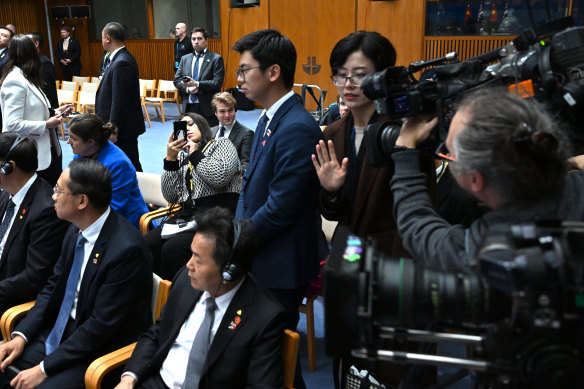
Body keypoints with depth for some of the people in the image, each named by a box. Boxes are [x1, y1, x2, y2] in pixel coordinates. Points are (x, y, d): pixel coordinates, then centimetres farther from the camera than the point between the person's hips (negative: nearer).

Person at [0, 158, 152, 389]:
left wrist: (44, 368, -17)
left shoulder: (126, 249, -26)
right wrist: (21, 335, -1)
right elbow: (53, 287, 11)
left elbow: (102, 326, -22)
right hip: (61, 332, 8)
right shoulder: (77, 230, 0)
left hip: (102, 352, -7)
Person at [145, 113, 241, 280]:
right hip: (187, 216, 5)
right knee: (146, 244, -21)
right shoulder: (183, 160, 24)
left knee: (173, 248, -30)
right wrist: (170, 159, 6)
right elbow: (171, 197, 12)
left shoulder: (222, 144, 12)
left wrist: (195, 153, 3)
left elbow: (220, 177, -10)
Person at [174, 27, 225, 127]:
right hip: (188, 107, 4)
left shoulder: (216, 59, 1)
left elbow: (217, 82, -9)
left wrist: (197, 84, -18)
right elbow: (177, 80, 13)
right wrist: (187, 88, -7)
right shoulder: (184, 59, 16)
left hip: (207, 108, -4)